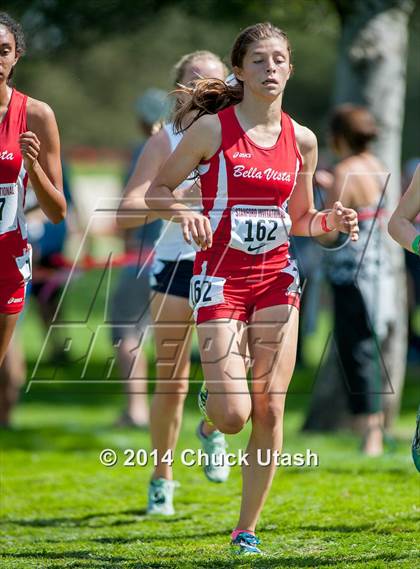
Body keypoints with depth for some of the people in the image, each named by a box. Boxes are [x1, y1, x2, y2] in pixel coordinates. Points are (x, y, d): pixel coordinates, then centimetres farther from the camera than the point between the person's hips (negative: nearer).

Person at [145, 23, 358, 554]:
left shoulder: (301, 140, 6)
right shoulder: (212, 128, -7)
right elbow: (155, 191, -1)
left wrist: (329, 222, -5)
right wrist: (184, 213, -22)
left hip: (277, 279, 4)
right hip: (220, 278, -4)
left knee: (269, 410, -3)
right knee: (233, 416, -12)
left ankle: (247, 530, 8)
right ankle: (209, 400, 26)